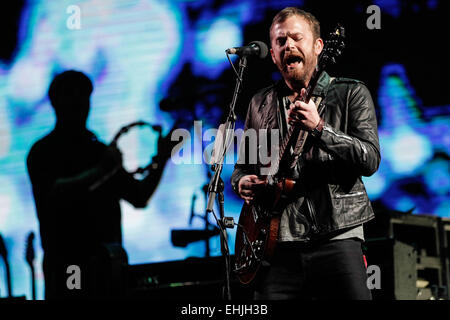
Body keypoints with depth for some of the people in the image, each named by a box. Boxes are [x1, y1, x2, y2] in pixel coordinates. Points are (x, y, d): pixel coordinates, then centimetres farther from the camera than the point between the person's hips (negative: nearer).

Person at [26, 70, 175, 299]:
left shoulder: (100, 151, 17)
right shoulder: (44, 151, -1)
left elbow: (139, 198, 14)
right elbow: (55, 193, -19)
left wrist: (160, 161, 1)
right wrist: (100, 171, -24)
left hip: (107, 262, 5)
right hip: (66, 262, -5)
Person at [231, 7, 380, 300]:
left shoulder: (351, 93, 4)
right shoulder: (261, 104, 16)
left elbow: (371, 159, -8)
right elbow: (242, 165, 25)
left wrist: (319, 129, -19)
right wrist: (242, 182, 1)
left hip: (335, 238, -3)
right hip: (277, 243, 3)